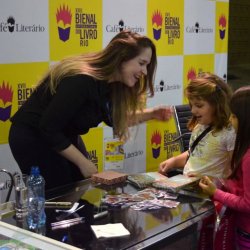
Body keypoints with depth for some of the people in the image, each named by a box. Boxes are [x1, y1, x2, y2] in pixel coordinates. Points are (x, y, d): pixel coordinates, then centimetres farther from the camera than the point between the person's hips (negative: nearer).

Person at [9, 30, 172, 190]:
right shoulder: (82, 81, -33)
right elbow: (48, 130, -29)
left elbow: (113, 118, 11)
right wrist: (83, 162, -21)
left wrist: (151, 114, -4)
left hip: (64, 137, 8)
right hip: (32, 138, -8)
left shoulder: (110, 82, -6)